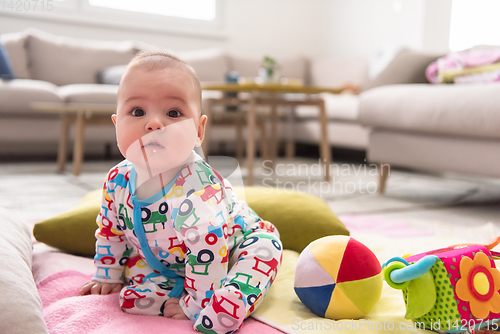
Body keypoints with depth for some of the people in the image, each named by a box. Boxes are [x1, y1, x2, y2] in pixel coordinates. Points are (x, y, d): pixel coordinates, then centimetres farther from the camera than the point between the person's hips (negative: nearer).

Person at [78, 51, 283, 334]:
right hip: (164, 257, 5)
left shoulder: (199, 194, -40)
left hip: (236, 244, -4)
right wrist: (107, 276, 12)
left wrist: (196, 305, -25)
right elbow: (110, 231, 3)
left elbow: (207, 255, -35)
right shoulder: (118, 181, -17)